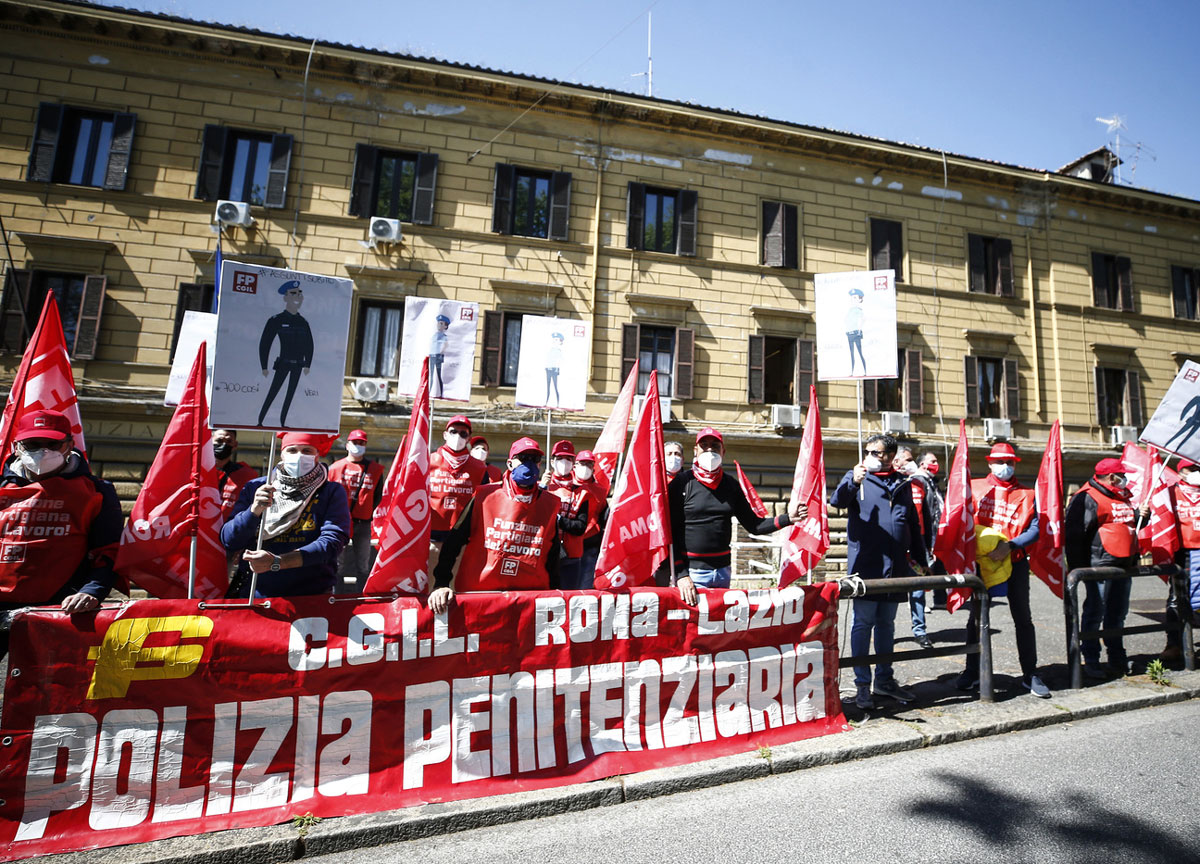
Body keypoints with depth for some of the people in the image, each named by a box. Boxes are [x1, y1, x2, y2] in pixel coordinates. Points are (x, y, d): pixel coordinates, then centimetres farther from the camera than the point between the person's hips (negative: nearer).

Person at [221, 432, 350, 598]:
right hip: (253, 594, 3)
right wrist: (254, 510, -12)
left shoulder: (332, 492, 2)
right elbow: (228, 541, 6)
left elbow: (333, 542, -10)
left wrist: (276, 562, -19)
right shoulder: (255, 488, 10)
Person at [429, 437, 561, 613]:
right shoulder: (485, 496, -1)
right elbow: (453, 542, 0)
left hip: (530, 594, 1)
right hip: (478, 591, 0)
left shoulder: (550, 504, 6)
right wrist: (440, 584, -10)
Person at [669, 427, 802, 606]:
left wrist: (787, 518, -2)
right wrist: (681, 574, -17)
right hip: (691, 571, -5)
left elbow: (754, 525, 12)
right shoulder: (682, 482, -6)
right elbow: (671, 531, -10)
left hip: (723, 570, 5)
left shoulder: (731, 484, 8)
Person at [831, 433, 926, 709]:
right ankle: (862, 684, 9)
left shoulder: (903, 484, 14)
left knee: (886, 623, 15)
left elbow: (913, 524, 22)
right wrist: (853, 482, -37)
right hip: (865, 564, -4)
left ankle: (884, 680, 27)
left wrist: (919, 558, 19)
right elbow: (838, 500, -19)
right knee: (863, 623, -1)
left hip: (895, 567, 5)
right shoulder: (857, 477, 1)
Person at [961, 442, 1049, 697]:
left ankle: (1030, 674, 20)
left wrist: (1010, 545, -20)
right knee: (977, 617, 7)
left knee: (1023, 619, 7)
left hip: (1015, 561, 0)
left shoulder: (1026, 493, 3)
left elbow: (1035, 528, -6)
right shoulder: (975, 488, 3)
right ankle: (972, 671, 18)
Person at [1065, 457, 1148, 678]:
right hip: (1099, 566, -9)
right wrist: (1077, 568, -18)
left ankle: (1117, 658, 28)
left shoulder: (1122, 497, 17)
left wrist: (1139, 515, 11)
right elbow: (1074, 534, -16)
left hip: (1123, 566, 9)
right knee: (1095, 613, -3)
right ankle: (1090, 661, 6)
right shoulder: (1087, 498, -13)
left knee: (1118, 613, 16)